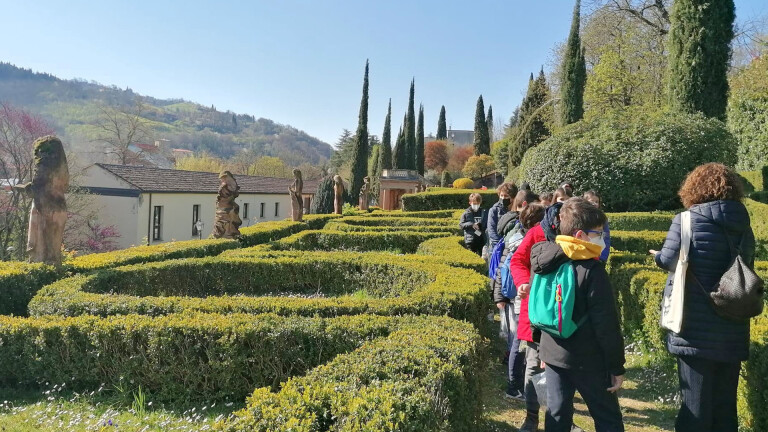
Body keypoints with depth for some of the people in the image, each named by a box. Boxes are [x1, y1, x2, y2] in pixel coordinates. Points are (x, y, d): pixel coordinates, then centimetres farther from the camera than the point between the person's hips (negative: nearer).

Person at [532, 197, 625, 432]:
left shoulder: (546, 263, 2)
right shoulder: (593, 270, -18)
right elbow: (606, 324, -17)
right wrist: (617, 367, -7)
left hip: (553, 354, 6)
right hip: (587, 360, -6)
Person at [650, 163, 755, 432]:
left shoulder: (687, 221, -12)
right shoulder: (744, 228, 8)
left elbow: (667, 261, -12)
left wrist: (657, 255, 9)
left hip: (697, 331, -5)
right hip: (733, 333, 6)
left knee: (696, 408, 4)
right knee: (725, 406, 16)